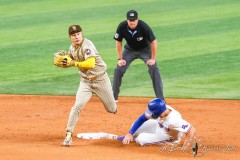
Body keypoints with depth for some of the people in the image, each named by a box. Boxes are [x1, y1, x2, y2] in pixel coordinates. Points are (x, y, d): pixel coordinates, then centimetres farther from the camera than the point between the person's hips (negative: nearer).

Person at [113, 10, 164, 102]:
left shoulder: (143, 27, -33)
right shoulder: (122, 27, -26)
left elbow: (154, 42, -23)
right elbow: (118, 42, -9)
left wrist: (153, 59, -21)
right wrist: (120, 59, -10)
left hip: (145, 50, -2)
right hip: (130, 50, 2)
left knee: (154, 69, -19)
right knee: (119, 69, -9)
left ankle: (160, 99, -15)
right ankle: (114, 97, 5)